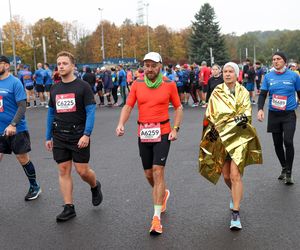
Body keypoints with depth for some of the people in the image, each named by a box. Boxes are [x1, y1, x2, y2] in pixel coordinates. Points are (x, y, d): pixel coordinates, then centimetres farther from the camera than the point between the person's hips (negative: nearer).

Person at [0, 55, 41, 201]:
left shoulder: (15, 82, -10)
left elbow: (22, 107, -15)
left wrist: (13, 125, -25)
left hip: (16, 130, -5)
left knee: (23, 159, 8)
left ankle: (34, 187, 27)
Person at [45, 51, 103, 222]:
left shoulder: (83, 86, -6)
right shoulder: (54, 89, 9)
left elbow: (91, 111, -10)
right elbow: (51, 113, 15)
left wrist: (86, 134, -18)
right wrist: (48, 137, 14)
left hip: (78, 136, -4)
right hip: (59, 137, 5)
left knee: (83, 171, -1)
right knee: (64, 171, 4)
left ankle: (95, 186, 32)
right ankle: (69, 208, 13)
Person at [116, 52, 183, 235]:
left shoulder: (169, 84, -3)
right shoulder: (137, 84, 2)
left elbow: (178, 107, 6)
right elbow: (128, 106, 0)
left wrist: (175, 129, -4)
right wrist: (121, 124, -18)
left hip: (162, 133, -3)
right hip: (143, 134, 3)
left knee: (158, 171, -10)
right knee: (149, 174, 13)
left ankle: (157, 217, -4)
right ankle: (164, 193, 46)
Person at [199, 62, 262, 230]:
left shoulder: (243, 92, 5)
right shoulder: (216, 93, 7)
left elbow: (247, 113, -4)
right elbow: (210, 116, 5)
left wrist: (243, 118, -21)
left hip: (239, 138, -2)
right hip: (221, 138, 2)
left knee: (235, 175, -13)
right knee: (226, 175, 10)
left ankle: (236, 213, -7)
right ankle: (236, 196, 42)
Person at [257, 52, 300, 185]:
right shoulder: (268, 77, 2)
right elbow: (262, 94, 2)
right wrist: (260, 109, -13)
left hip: (289, 114, -3)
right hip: (273, 115, 3)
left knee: (288, 141, -15)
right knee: (277, 143, 10)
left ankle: (288, 173, -2)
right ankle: (283, 168, 30)